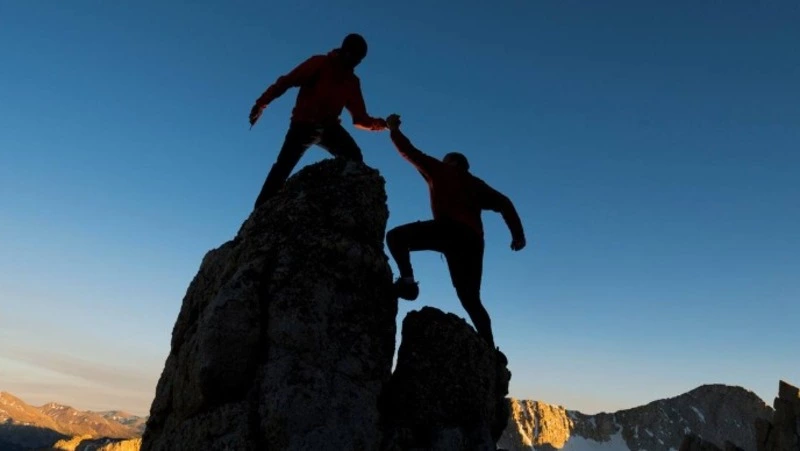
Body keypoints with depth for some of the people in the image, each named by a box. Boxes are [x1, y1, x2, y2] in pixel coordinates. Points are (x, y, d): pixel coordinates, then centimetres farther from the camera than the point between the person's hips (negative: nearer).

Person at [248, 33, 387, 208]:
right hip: (304, 123, -4)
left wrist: (377, 123, -17)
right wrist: (262, 103, -20)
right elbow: (287, 81, -8)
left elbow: (360, 118, 5)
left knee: (354, 158, -23)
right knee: (283, 166, -18)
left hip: (329, 127, 4)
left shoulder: (352, 82, 11)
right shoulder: (320, 63, 0)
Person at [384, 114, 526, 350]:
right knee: (471, 298, 9)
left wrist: (394, 130, 40)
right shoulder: (476, 184, 31)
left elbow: (410, 152, 25)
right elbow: (504, 203, 18)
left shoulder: (441, 170, 22)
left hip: (450, 229, -5)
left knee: (396, 237, 8)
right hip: (472, 239, 5)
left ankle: (407, 279, -15)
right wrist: (518, 233, 11)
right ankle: (489, 348, -4)